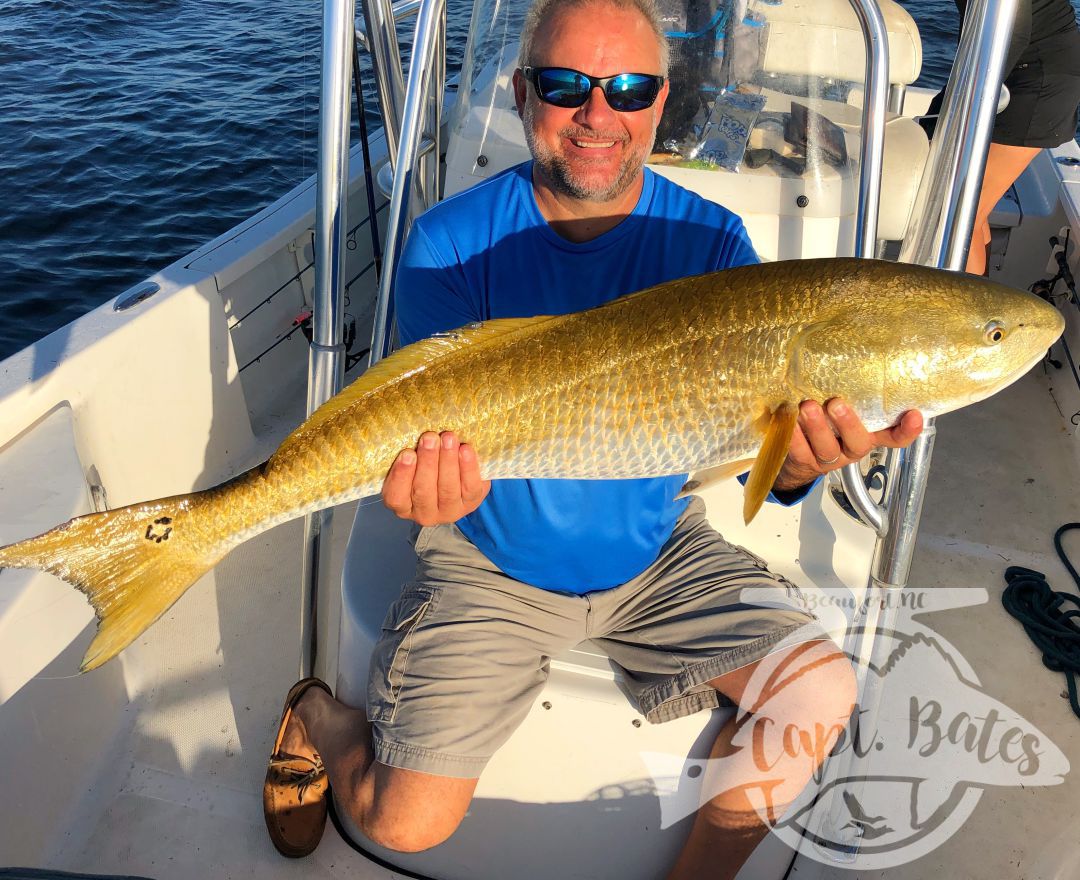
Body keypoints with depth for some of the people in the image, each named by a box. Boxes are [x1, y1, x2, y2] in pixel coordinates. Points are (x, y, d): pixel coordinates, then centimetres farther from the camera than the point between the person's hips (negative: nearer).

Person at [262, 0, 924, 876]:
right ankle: (319, 717, 31)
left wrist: (798, 459, -37)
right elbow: (444, 432, -15)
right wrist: (442, 482, -40)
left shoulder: (711, 240, -8)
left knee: (820, 688, -13)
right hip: (491, 564, -2)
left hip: (658, 551, 3)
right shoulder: (453, 241, -13)